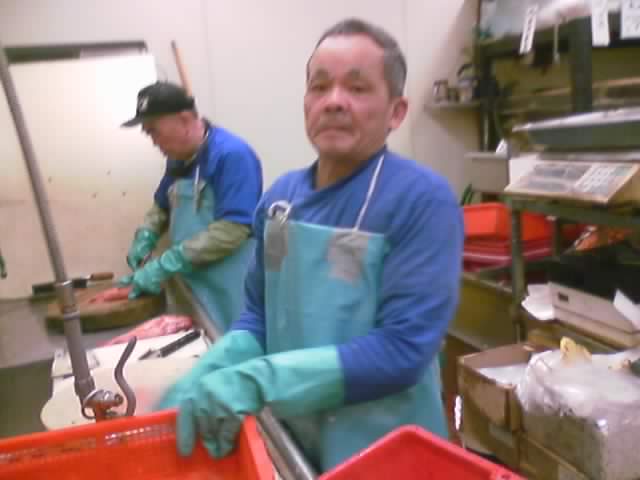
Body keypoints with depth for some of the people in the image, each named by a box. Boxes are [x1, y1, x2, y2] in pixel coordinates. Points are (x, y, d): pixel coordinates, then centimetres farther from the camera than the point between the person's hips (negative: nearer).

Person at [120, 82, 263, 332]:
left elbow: (232, 230, -26)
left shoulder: (232, 155, -18)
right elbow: (163, 206, 25)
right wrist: (145, 237, 5)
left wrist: (166, 264, -24)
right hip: (193, 285, 8)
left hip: (229, 291, -8)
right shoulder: (179, 158, 9)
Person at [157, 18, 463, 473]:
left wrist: (257, 380, -27)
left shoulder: (423, 200, -18)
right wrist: (200, 384, -11)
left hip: (382, 453, -5)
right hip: (291, 441, 5)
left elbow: (402, 349, -23)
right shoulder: (279, 197, 0)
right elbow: (260, 317, 6)